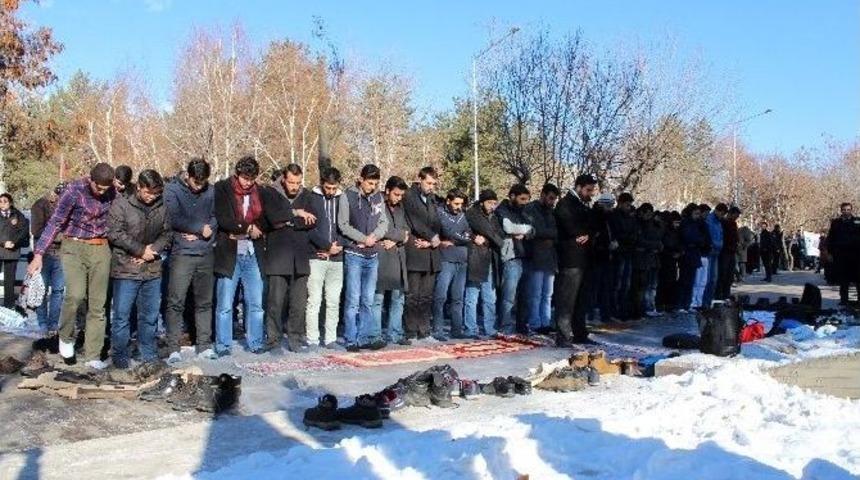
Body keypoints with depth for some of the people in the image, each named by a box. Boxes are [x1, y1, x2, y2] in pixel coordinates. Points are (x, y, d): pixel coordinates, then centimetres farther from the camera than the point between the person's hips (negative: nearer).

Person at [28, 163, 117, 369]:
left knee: (98, 303, 1)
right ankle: (66, 337, 4)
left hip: (101, 249, 3)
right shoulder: (74, 191, -13)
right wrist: (39, 254, -17)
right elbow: (55, 223, -12)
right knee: (75, 294, -23)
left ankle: (93, 356, 7)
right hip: (74, 247, -3)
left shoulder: (111, 193, -2)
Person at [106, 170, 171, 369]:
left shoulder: (161, 208, 6)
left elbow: (166, 234, 11)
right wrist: (141, 250, -11)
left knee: (150, 315, 11)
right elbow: (115, 233, -11)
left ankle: (149, 355, 22)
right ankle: (119, 357, 13)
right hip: (126, 269, -4)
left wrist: (153, 250, -7)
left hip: (152, 269, 4)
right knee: (122, 315, 1)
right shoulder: (121, 205, -6)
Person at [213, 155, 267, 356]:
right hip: (229, 254, -3)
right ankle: (223, 346, 11)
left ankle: (255, 343, 16)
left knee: (256, 304, 5)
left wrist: (241, 231, -4)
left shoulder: (260, 192, 10)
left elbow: (265, 221, 10)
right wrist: (248, 228, -9)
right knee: (224, 305, 1)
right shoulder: (222, 189, -1)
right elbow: (222, 219, -10)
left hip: (253, 255, 3)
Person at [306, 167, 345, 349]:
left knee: (334, 302, 6)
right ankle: (312, 340, 4)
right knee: (314, 300, -2)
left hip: (337, 258, 3)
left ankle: (330, 339, 14)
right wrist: (328, 245, -11)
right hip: (316, 257, -3)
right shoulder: (312, 198, 0)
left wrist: (338, 246, -8)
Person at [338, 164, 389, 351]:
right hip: (354, 254, -4)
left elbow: (384, 222, 10)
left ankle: (364, 337, 13)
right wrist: (363, 239, -11)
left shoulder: (379, 197, 9)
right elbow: (343, 225, -7)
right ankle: (352, 340, 2)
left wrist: (375, 235, -9)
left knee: (368, 300, 7)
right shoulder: (348, 196, -4)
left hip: (373, 255, 5)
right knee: (353, 299, -4)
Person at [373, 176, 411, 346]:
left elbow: (406, 232, 14)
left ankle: (394, 334, 16)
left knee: (398, 299, 8)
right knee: (378, 299, -4)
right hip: (380, 257, -7)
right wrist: (400, 234, -3)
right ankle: (375, 336, 1)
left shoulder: (400, 209, 19)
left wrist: (395, 241, -5)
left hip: (398, 257, 7)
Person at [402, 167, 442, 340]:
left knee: (427, 296, 7)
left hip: (431, 252, 6)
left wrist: (429, 241, -4)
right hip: (415, 252, -6)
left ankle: (424, 332, 11)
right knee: (413, 296, -4)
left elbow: (437, 223, 12)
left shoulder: (433, 199, 18)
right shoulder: (409, 197, -1)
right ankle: (411, 333, -1)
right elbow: (416, 222, -9)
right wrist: (432, 237, -4)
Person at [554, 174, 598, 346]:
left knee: (580, 299, 12)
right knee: (567, 299, -9)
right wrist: (583, 235, -2)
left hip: (583, 259, 9)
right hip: (571, 259, -9)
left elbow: (591, 227, 20)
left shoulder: (585, 206, 22)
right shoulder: (566, 204, -6)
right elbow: (570, 226, -17)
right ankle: (563, 336, -8)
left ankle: (579, 334, 18)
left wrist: (587, 235, -1)